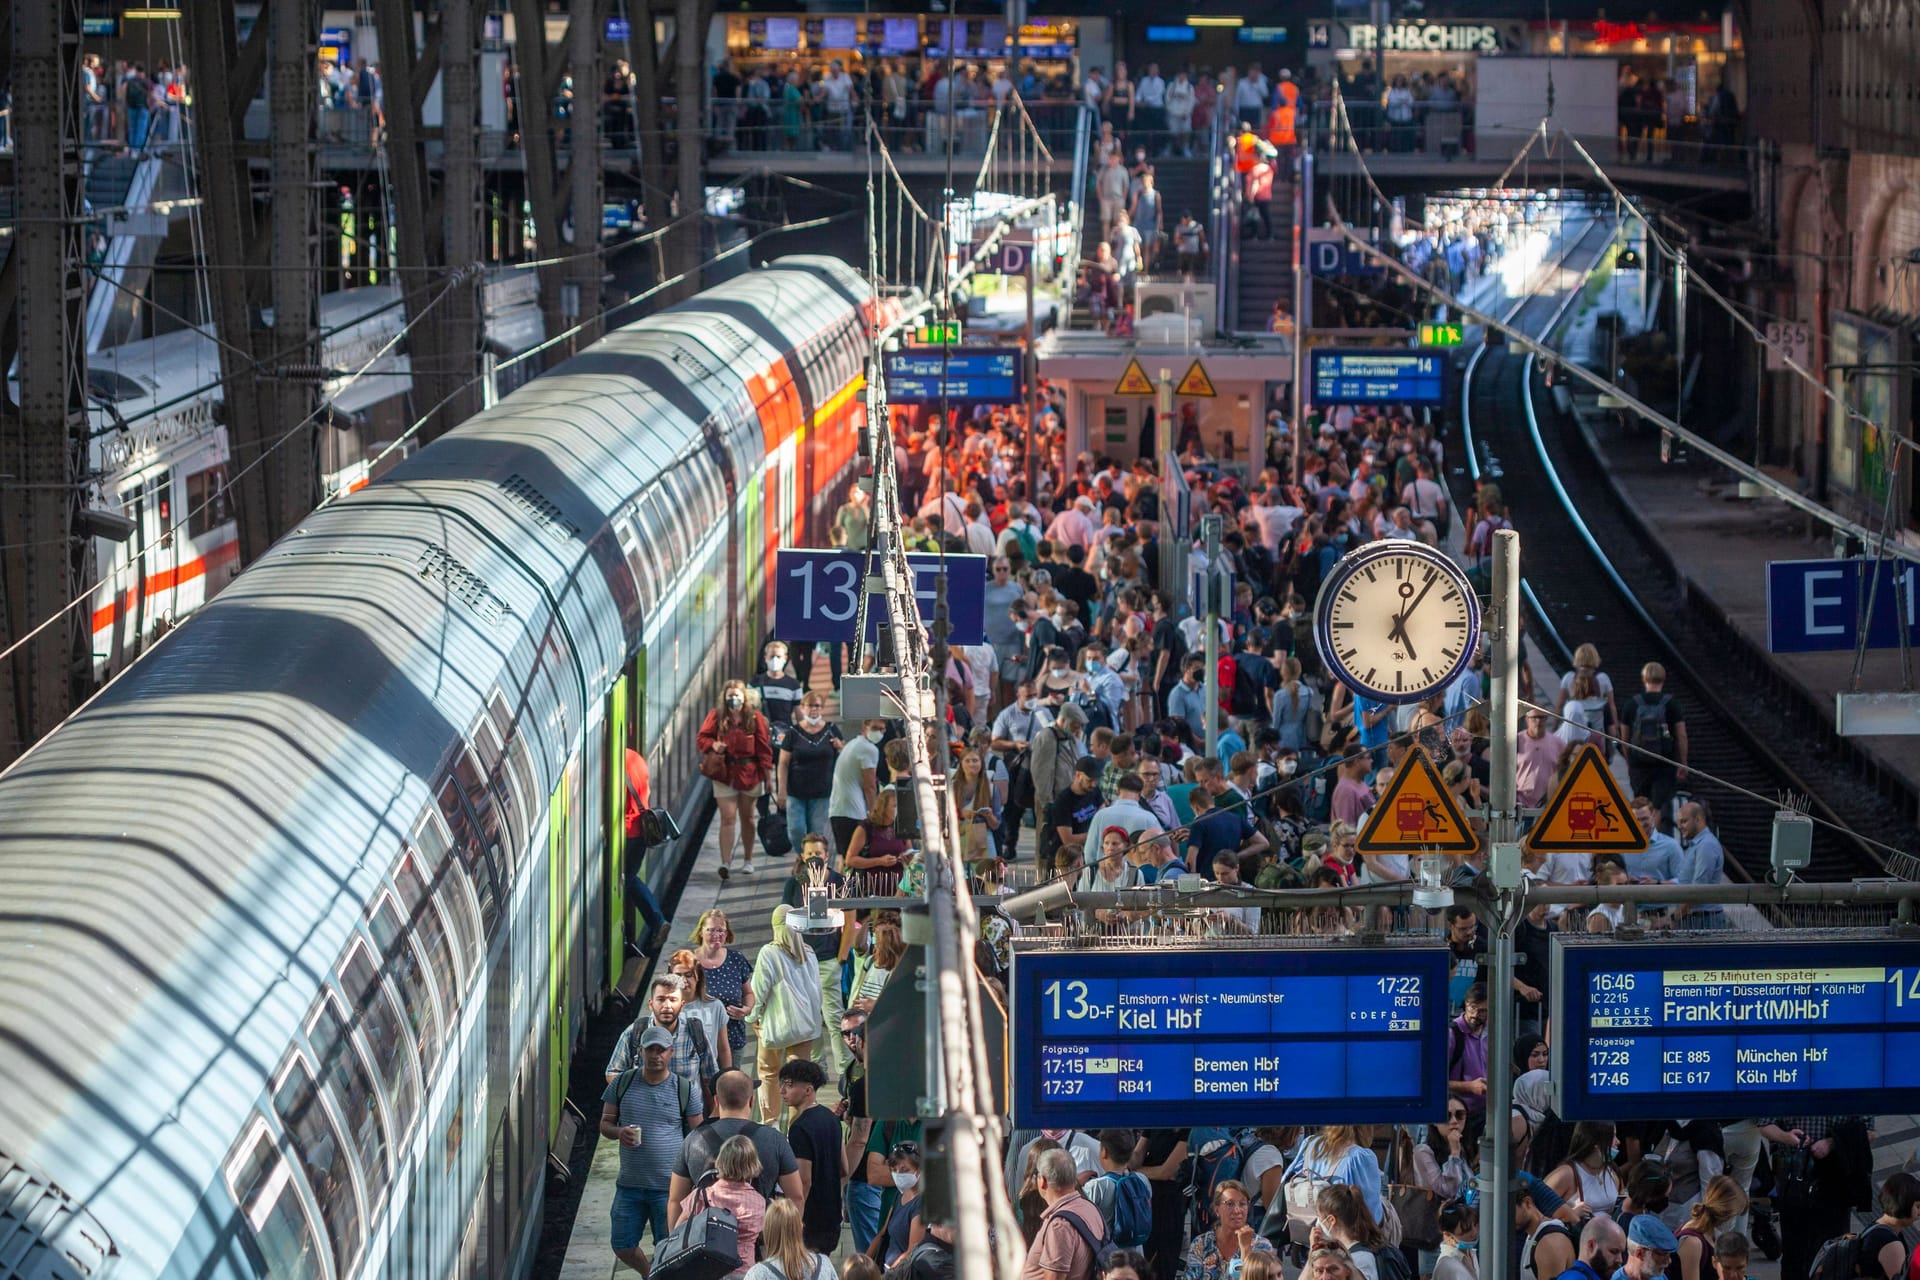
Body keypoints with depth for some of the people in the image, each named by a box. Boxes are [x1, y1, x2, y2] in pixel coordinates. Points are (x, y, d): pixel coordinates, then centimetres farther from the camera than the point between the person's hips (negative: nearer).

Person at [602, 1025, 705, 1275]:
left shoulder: (685, 1090, -2)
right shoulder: (623, 1083, 3)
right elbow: (605, 1123, 8)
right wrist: (619, 1132, -16)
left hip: (669, 1187, -3)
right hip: (629, 1185, 3)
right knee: (623, 1247, 10)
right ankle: (648, 1275, 39)